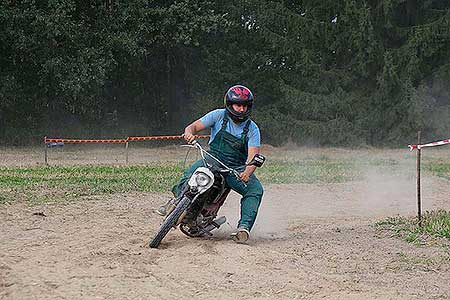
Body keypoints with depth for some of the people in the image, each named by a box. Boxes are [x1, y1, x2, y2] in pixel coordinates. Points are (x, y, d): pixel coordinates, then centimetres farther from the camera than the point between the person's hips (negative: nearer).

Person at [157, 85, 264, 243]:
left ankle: (244, 227, -28)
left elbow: (253, 155, -13)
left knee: (256, 189, -24)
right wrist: (189, 132, -30)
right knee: (190, 175, -30)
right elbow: (195, 126, -4)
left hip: (237, 168, 1)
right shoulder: (219, 115, -1)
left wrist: (247, 172, -35)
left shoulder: (252, 129, -2)